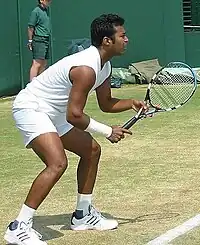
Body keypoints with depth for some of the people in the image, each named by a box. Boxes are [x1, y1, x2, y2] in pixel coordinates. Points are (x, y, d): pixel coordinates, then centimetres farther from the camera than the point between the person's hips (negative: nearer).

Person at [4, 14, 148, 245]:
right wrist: (108, 131, -17)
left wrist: (132, 103, -3)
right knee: (58, 163, -27)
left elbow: (106, 104, 16)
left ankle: (83, 215, 26)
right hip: (30, 107, -11)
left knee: (91, 150, 14)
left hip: (53, 114, 11)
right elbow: (74, 115, -27)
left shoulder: (104, 66, 5)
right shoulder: (86, 69, -27)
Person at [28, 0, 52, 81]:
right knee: (37, 64, -14)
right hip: (39, 40, -9)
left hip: (46, 40, 9)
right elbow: (30, 27, -11)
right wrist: (30, 41, -13)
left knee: (44, 64, 11)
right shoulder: (36, 11, -10)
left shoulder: (46, 10, 15)